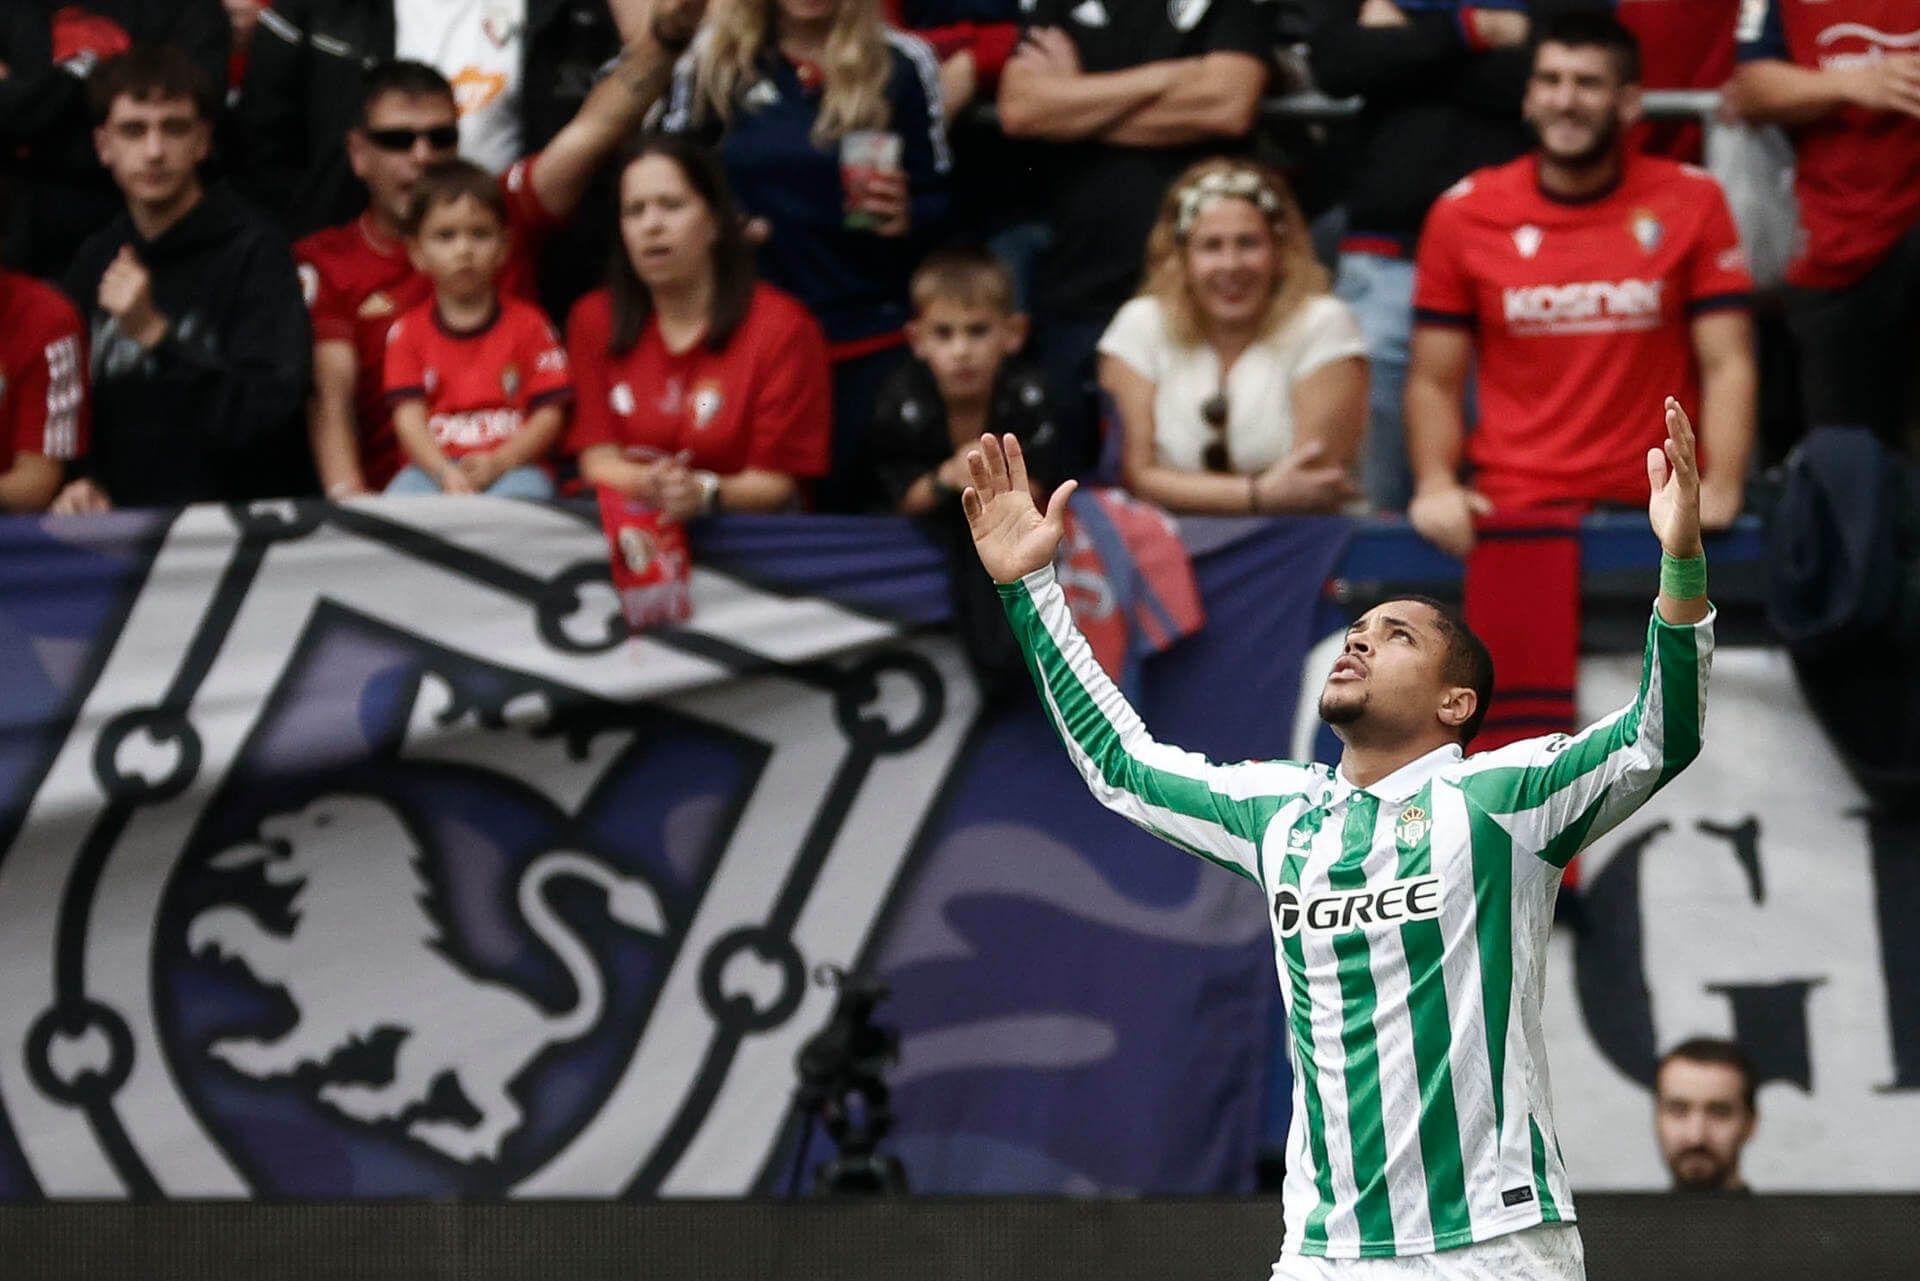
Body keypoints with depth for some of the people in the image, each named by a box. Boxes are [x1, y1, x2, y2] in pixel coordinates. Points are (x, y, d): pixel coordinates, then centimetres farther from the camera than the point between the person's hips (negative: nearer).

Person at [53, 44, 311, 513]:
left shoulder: (254, 250, -3)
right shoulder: (95, 261, 14)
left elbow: (267, 412, -12)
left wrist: (156, 334, -18)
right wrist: (83, 483, 3)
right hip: (122, 522, 5)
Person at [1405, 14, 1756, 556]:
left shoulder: (1691, 202, 5)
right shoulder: (1462, 214, 7)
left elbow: (1727, 367, 2)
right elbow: (1434, 383, 10)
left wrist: (1720, 488, -13)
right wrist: (1436, 486, -8)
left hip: (1654, 511, 0)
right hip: (1511, 511, 0)